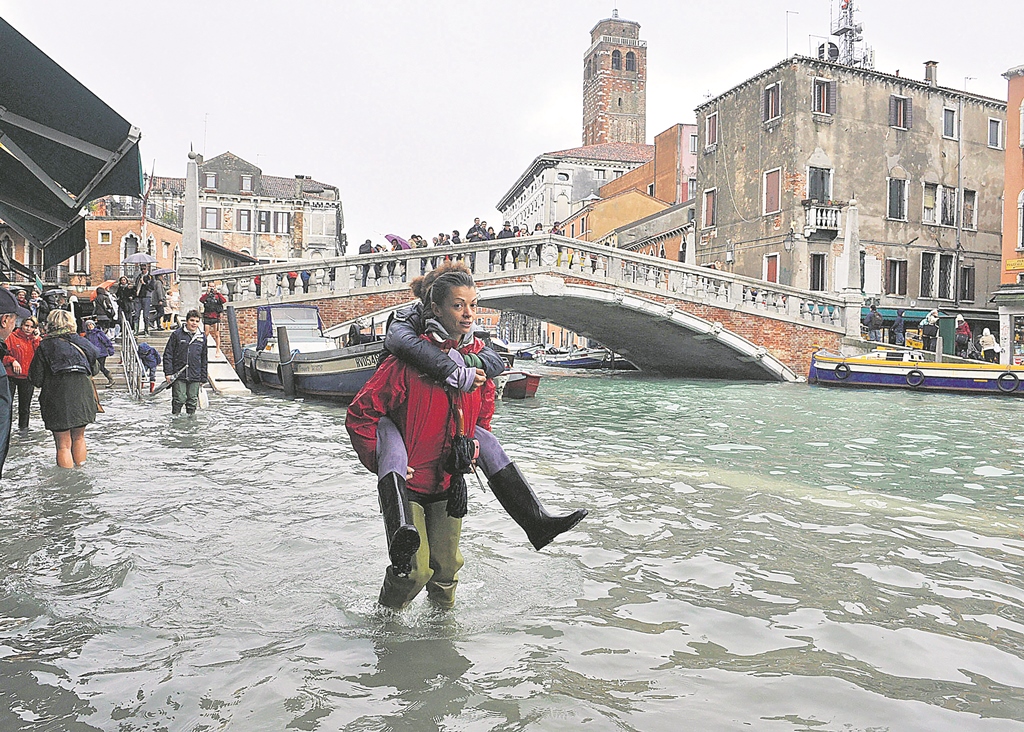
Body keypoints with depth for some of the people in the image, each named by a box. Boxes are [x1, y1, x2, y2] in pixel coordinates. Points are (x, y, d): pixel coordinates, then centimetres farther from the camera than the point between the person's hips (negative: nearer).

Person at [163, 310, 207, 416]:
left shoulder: (202, 337, 10)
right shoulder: (177, 334, -1)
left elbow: (204, 359, 15)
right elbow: (168, 354, 0)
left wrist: (203, 378, 13)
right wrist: (168, 372, -8)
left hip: (195, 377, 3)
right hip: (179, 376, -3)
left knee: (192, 402, 7)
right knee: (179, 400, -3)